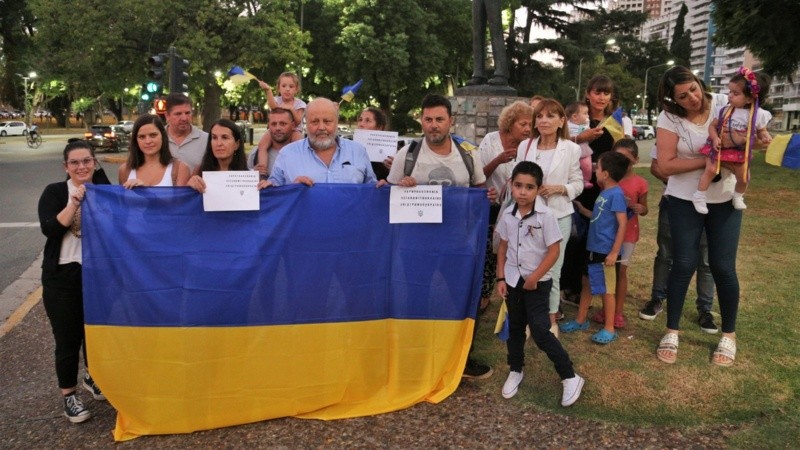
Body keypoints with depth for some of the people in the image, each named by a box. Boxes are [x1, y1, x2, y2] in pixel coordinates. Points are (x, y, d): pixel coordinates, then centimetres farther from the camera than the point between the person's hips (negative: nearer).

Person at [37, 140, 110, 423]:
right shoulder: (55, 192, -2)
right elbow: (49, 229, -16)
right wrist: (74, 202, -22)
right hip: (62, 276, -2)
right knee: (68, 337, 3)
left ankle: (92, 378, 40)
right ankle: (69, 395, 19)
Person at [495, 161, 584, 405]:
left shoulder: (545, 216, -16)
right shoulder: (507, 215, -2)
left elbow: (554, 251, -14)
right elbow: (503, 247, 6)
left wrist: (534, 277, -15)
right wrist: (501, 278, 3)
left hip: (538, 282, -5)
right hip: (513, 280, 5)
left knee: (540, 332, -7)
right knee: (515, 328, 17)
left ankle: (570, 377, 7)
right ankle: (515, 371, 35)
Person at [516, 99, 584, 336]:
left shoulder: (571, 149, -2)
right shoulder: (525, 146, 3)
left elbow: (578, 183, 3)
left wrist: (559, 188, -14)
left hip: (558, 216, -1)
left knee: (552, 270, 6)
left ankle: (551, 320, 23)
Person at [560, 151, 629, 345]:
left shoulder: (616, 194, -18)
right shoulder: (604, 193, 9)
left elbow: (622, 223, -20)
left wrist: (614, 252, -22)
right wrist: (583, 210, 20)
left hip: (606, 250, -9)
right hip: (593, 247, 9)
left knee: (606, 288, 2)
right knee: (586, 282, 17)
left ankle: (609, 329, 15)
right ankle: (581, 320, 31)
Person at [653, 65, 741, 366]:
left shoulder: (724, 105, -7)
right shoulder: (669, 118, -11)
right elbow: (666, 165, -16)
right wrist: (708, 160, -24)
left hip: (725, 199, 1)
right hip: (685, 200, -1)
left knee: (723, 267, 2)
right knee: (684, 264, -2)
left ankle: (729, 335, 20)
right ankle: (672, 332, 14)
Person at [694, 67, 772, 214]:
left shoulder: (758, 114, -6)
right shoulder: (724, 110, -6)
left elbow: (761, 131, 7)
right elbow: (712, 125, -2)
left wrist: (765, 137, -16)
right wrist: (715, 138, -20)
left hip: (738, 153, 2)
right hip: (719, 148, -2)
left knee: (744, 177, 1)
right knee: (711, 169, -22)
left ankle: (738, 196, 31)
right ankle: (699, 197, -11)